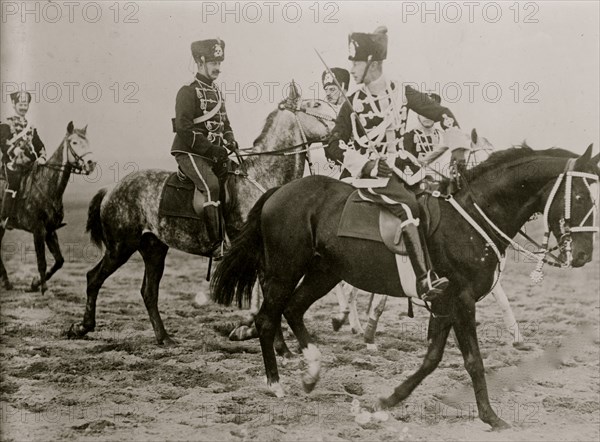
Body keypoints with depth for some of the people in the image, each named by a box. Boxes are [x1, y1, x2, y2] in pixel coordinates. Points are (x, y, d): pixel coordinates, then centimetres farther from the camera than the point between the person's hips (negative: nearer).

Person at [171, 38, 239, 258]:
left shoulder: (216, 92, 19)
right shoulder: (188, 91, -6)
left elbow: (225, 124, 26)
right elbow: (184, 129, -16)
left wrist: (230, 143, 5)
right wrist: (212, 149, -20)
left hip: (213, 155, 9)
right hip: (190, 153, -8)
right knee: (211, 186, -28)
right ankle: (217, 244, -28)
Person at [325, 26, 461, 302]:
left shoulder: (402, 93, 6)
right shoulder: (353, 104, 1)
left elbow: (441, 113, 13)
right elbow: (334, 147, 2)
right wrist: (367, 164, -12)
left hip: (399, 167, 5)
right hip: (368, 173, -5)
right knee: (407, 205, -30)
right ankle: (424, 281, -37)